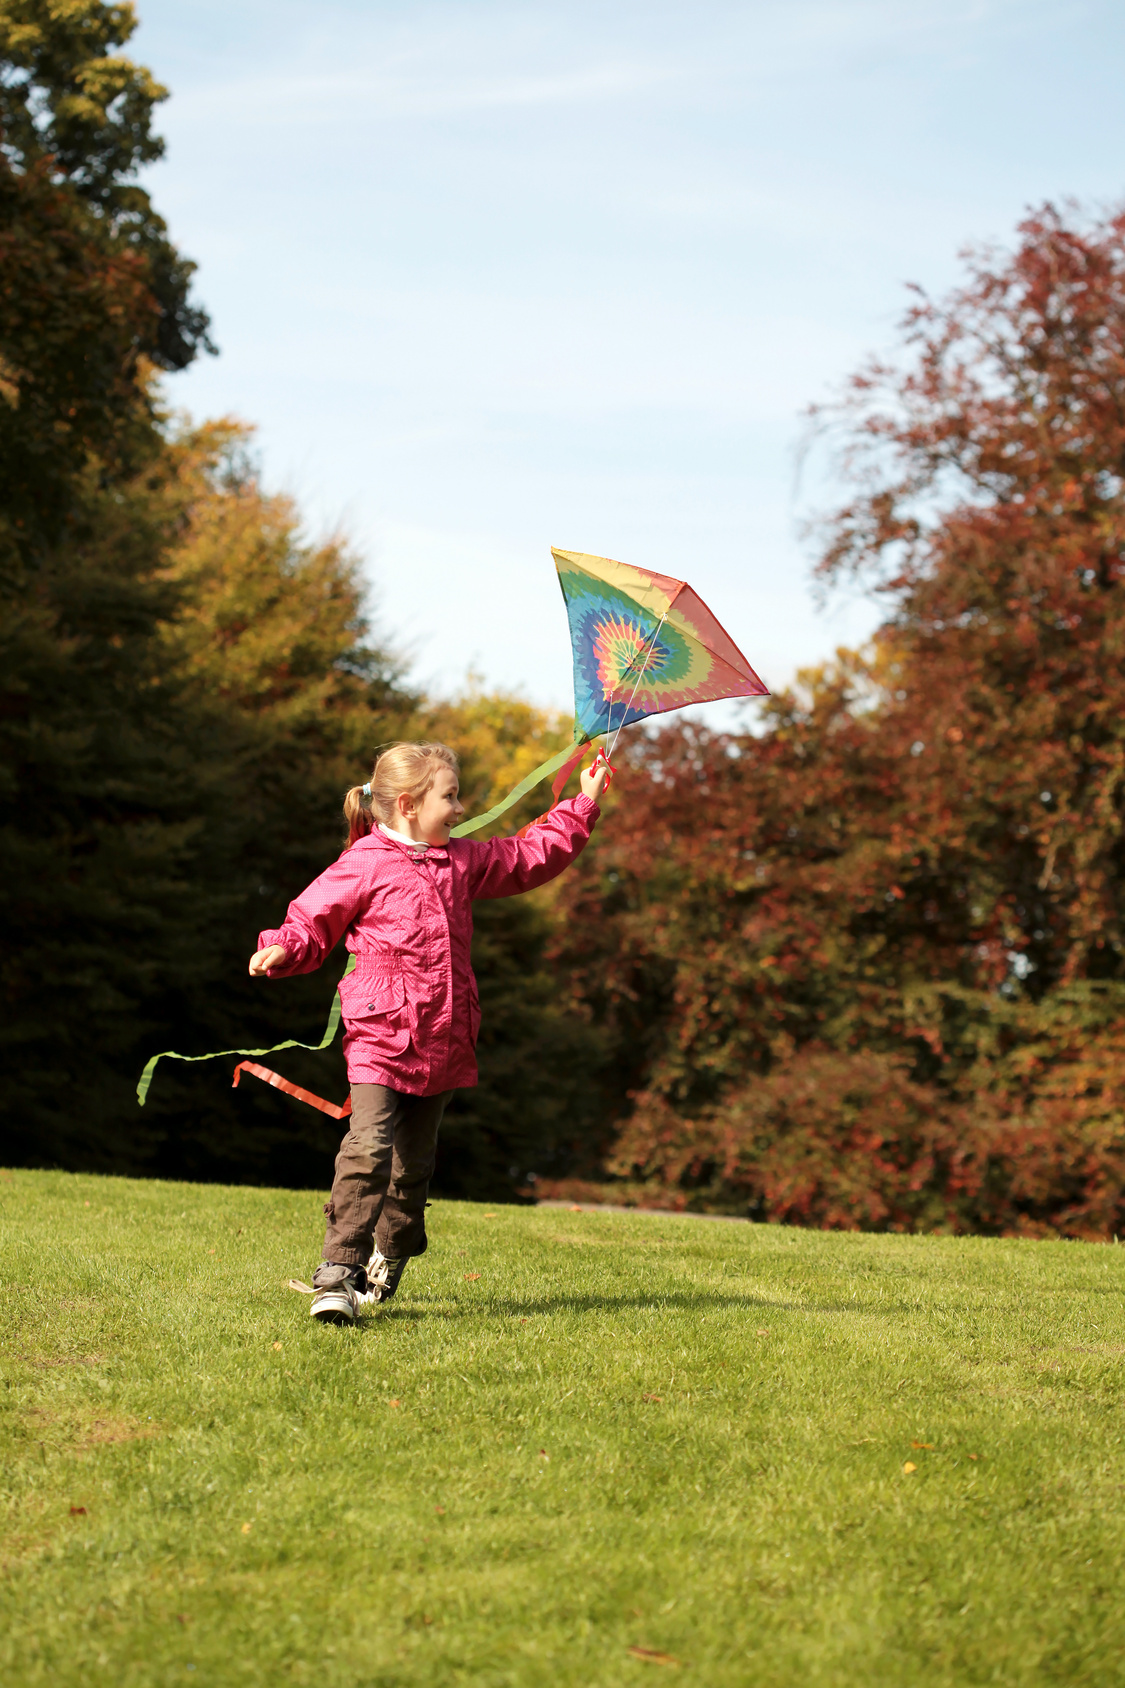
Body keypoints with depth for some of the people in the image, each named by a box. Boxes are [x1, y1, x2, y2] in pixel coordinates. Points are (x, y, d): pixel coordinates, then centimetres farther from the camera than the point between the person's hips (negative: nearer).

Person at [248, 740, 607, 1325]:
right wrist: (282, 949, -20)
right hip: (380, 1036, -6)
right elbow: (313, 921, -1)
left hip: (441, 1044, 6)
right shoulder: (365, 865, -6)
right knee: (368, 1148, -19)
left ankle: (389, 1258, 34)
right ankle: (338, 1272, -18)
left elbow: (530, 857, 25)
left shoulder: (463, 860, 14)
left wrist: (581, 807, 25)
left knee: (415, 1159, 14)